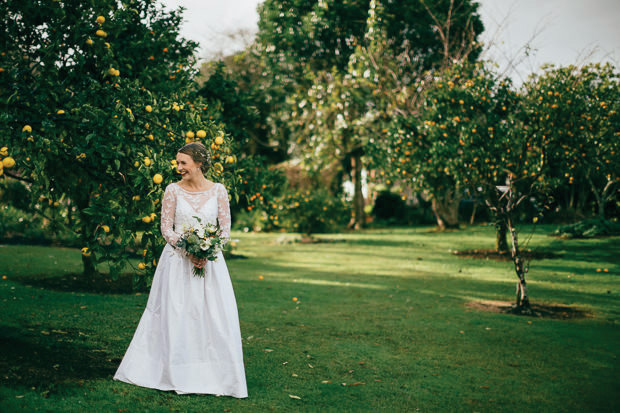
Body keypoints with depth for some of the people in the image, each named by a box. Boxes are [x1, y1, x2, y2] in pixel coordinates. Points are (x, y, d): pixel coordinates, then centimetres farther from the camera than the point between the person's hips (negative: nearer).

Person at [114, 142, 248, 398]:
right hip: (178, 260, 0)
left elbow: (225, 228, 2)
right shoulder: (173, 190, 1)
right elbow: (166, 228, 0)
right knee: (175, 315, 1)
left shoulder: (218, 190, 1)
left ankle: (213, 375, 10)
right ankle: (177, 373, 13)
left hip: (210, 260, 0)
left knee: (214, 316, -1)